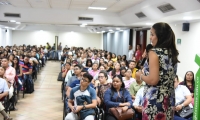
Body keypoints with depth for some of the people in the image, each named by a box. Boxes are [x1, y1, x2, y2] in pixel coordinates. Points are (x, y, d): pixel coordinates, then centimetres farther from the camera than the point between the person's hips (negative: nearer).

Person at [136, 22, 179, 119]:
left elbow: (153, 80, -22)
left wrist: (140, 76, -4)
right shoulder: (172, 52, 8)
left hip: (154, 101, -7)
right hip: (169, 100, 8)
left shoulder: (154, 52, -15)